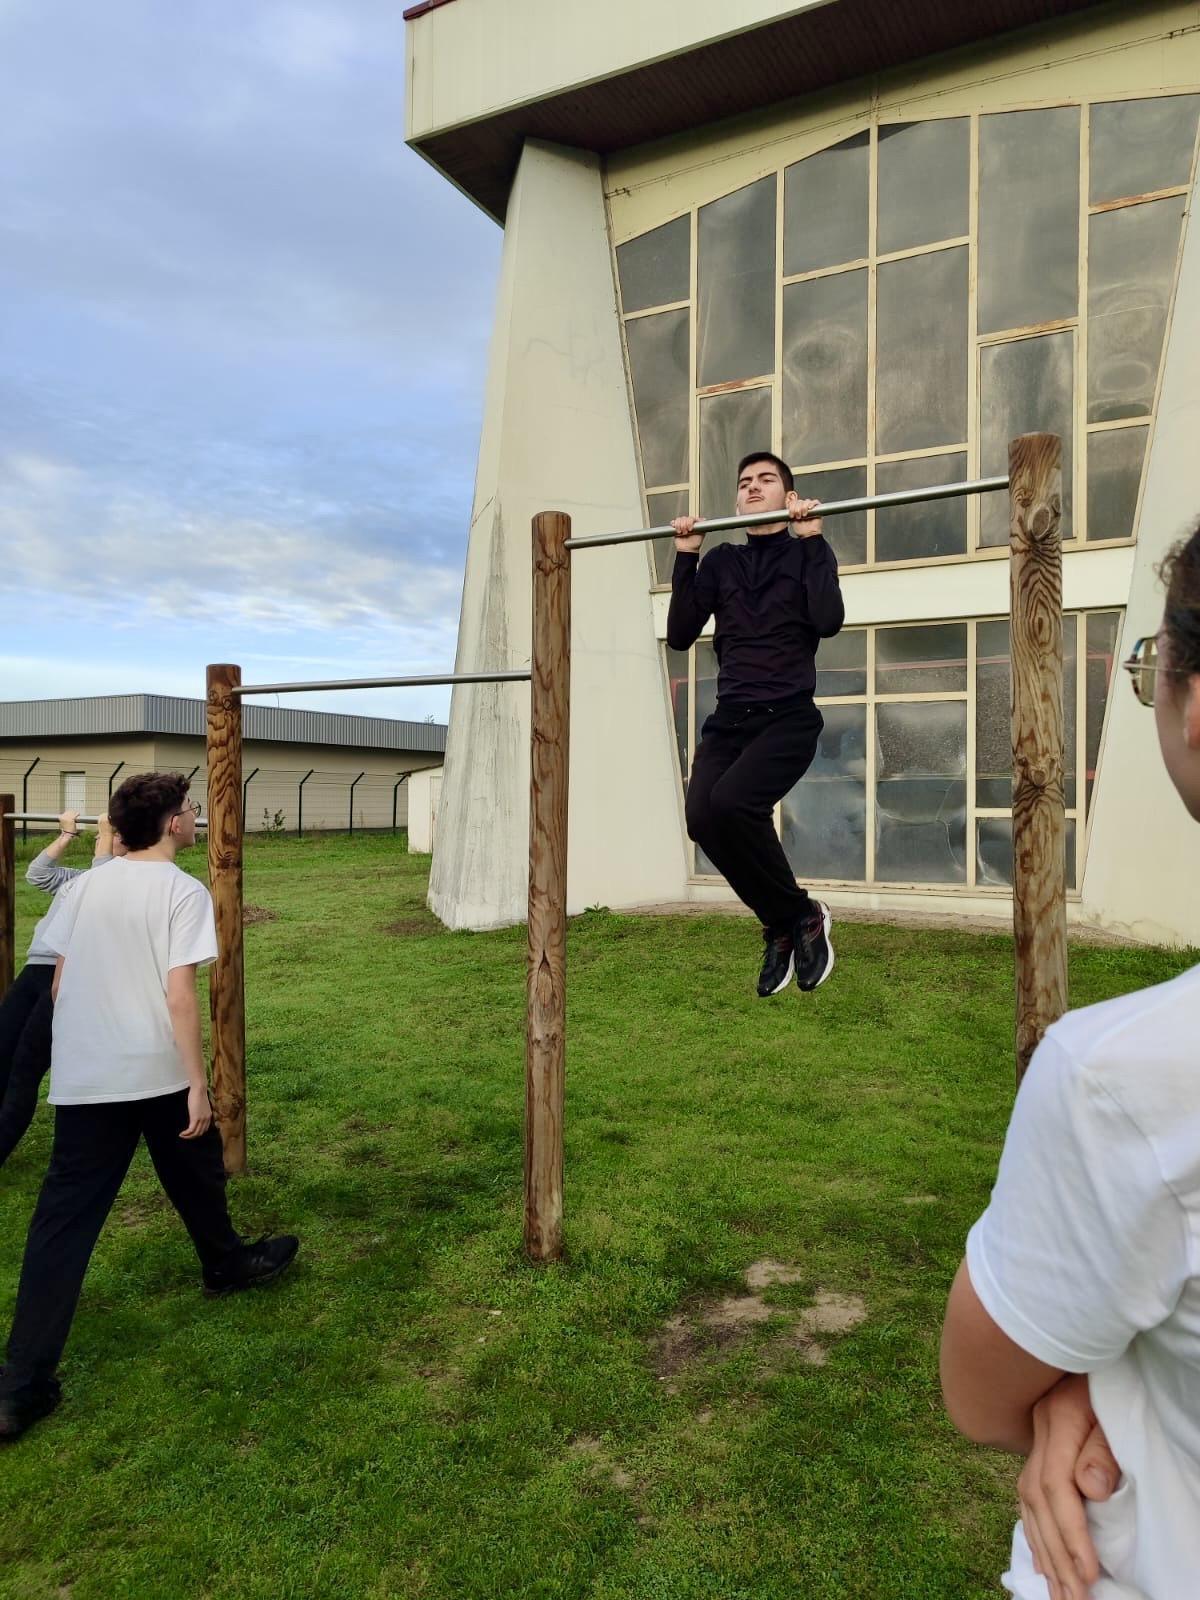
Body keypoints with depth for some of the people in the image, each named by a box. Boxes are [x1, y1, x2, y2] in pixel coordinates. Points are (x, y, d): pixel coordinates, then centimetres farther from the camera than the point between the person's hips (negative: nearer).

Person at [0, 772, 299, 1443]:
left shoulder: (86, 886, 7)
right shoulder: (184, 892, -12)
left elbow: (58, 982, 10)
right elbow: (179, 995, -18)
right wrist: (198, 1083, -13)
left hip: (82, 1078, 5)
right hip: (159, 1074, -4)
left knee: (64, 1219, 4)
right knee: (197, 1177, 21)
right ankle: (226, 1264, 46)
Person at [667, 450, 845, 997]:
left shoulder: (808, 552, 7)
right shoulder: (720, 561, 17)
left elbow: (828, 621, -12)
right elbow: (680, 635, 8)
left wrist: (811, 540, -8)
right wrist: (685, 556, 5)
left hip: (788, 716, -4)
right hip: (729, 718, 4)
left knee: (730, 803, -31)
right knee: (702, 817, -22)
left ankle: (803, 915, -5)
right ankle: (782, 925, 2)